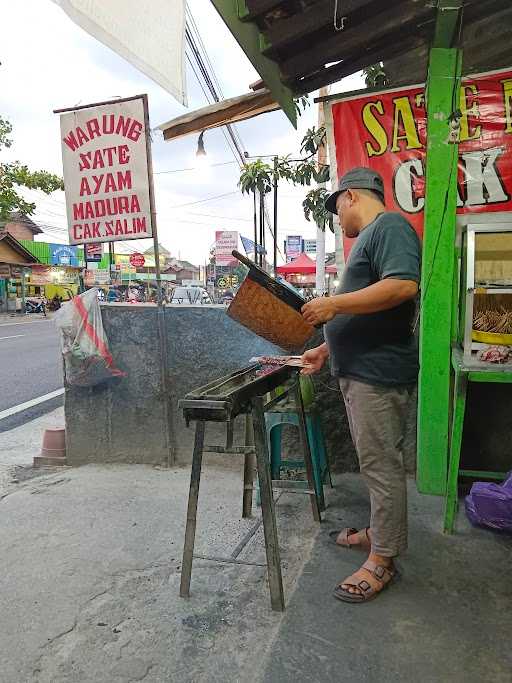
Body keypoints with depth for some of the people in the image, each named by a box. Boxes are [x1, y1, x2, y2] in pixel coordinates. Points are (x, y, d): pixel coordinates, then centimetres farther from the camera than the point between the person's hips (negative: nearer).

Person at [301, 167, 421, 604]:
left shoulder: (389, 225, -9)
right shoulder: (369, 237, 21)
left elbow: (403, 285, -27)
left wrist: (333, 304, -24)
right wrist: (326, 349, 23)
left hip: (379, 374, -10)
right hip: (360, 371, 10)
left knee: (381, 465, 0)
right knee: (375, 462, 18)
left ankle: (382, 560, 13)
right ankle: (380, 532, 33)